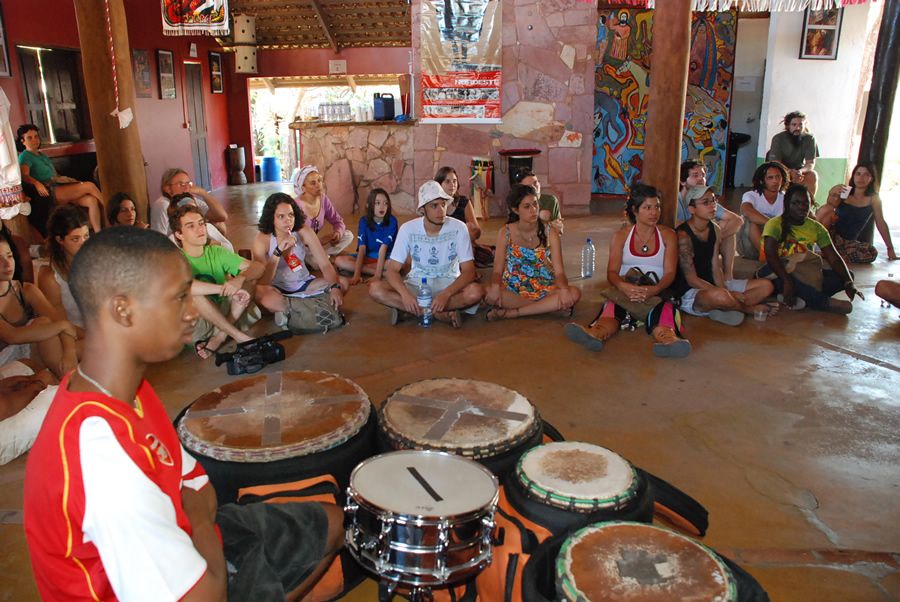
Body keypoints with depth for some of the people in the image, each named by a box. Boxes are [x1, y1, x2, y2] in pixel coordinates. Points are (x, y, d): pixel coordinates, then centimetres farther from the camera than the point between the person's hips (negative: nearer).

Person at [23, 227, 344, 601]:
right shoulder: (102, 451, -37)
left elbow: (195, 486, 3)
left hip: (178, 543, 8)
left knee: (332, 523, 17)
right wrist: (202, 524, -16)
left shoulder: (118, 386, -8)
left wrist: (194, 517, -17)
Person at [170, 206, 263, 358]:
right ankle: (238, 335, -22)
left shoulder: (216, 252, 4)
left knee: (249, 278, -11)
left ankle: (220, 337, -20)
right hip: (193, 325, -5)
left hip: (224, 315, 5)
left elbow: (258, 267, -7)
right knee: (193, 292, -32)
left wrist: (239, 279, -30)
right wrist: (224, 288, -36)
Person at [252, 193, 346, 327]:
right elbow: (262, 282, -27)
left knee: (342, 283, -19)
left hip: (304, 284, 3)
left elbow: (325, 264, -17)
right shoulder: (262, 239, -19)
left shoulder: (303, 231, -13)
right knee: (258, 292, -37)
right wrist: (278, 251, -36)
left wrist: (335, 287, -37)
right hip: (278, 288, -3)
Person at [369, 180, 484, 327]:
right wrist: (405, 294, -34)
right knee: (375, 288, -25)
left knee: (476, 291, -33)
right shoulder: (408, 229, -12)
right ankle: (441, 313, -23)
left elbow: (468, 271, -16)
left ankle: (405, 310, -24)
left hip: (448, 284, -1)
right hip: (416, 284, 1)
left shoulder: (458, 228, -14)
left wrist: (446, 294, -34)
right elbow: (392, 269, -12)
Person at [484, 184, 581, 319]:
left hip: (544, 291, 2)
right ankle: (546, 306, -19)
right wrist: (495, 286, -28)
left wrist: (564, 289, -30)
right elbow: (498, 270, -4)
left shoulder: (550, 233, -2)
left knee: (574, 293, -28)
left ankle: (510, 313, -23)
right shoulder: (505, 233, -2)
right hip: (513, 293, -2)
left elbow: (559, 271, -7)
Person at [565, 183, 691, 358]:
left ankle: (666, 339, -69)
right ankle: (596, 334, -68)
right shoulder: (621, 236, 12)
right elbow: (612, 272, -1)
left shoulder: (668, 235, 11)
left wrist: (654, 290, -25)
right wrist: (624, 287, -26)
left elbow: (670, 272, -1)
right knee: (613, 304, -35)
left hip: (657, 292, 0)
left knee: (664, 307, -36)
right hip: (625, 290, 0)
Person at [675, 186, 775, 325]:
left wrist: (726, 292, -18)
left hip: (713, 286, 9)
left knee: (766, 285, 3)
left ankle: (722, 309, -15)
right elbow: (692, 279, -20)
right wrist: (729, 294, -23)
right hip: (690, 294, -9)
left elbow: (716, 269, 2)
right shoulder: (683, 235, -18)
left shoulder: (715, 230, 7)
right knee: (719, 295, -41)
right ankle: (749, 308, -7)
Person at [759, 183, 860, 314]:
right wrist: (787, 281, -38)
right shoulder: (775, 224, -10)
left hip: (806, 274, 5)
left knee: (847, 276, -10)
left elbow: (833, 258, -3)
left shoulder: (816, 227, 6)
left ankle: (803, 296, -26)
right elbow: (770, 254, -25)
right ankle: (822, 301, -30)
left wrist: (849, 283, -20)